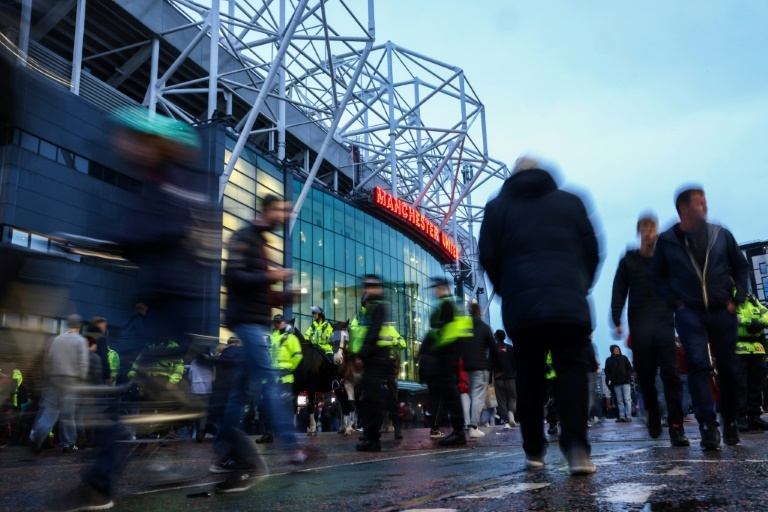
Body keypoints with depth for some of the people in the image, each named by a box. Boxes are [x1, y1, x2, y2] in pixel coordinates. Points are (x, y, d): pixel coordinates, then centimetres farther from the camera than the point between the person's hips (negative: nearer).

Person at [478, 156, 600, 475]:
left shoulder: (498, 206, 14)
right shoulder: (570, 201, 16)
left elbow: (488, 257, 6)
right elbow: (592, 251, 11)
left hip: (522, 303, 0)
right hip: (569, 300, 0)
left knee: (529, 376, 8)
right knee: (572, 371, 0)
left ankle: (534, 451, 12)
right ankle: (576, 447, -14)